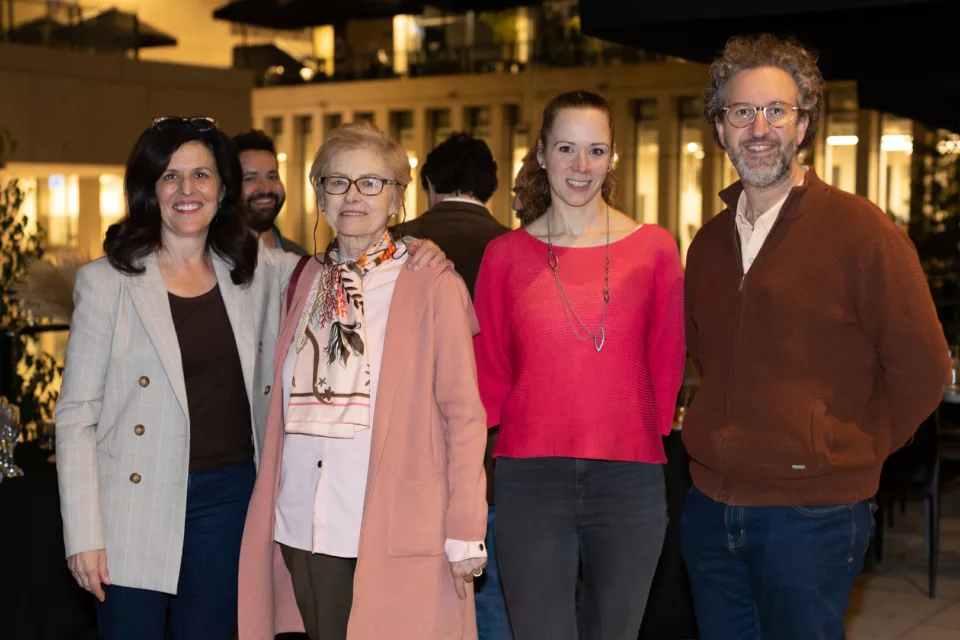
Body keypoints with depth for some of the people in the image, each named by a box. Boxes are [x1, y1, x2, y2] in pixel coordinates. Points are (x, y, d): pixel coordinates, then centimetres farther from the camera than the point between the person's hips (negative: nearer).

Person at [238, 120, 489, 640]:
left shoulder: (433, 285, -2)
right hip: (304, 526, 5)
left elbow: (464, 416, -3)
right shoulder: (304, 281, 13)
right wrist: (271, 512, 12)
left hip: (393, 535, -4)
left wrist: (464, 534, -7)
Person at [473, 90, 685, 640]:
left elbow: (667, 363, 8)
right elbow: (489, 367, 9)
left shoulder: (654, 248, 4)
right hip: (529, 476, 0)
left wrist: (651, 435, 6)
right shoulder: (505, 255, 4)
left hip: (629, 477, 1)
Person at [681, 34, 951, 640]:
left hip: (811, 515, -6)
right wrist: (724, 440, 12)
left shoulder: (862, 231, -10)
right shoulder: (710, 242, 9)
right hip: (711, 508, 6)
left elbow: (921, 370, -8)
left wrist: (851, 453, -2)